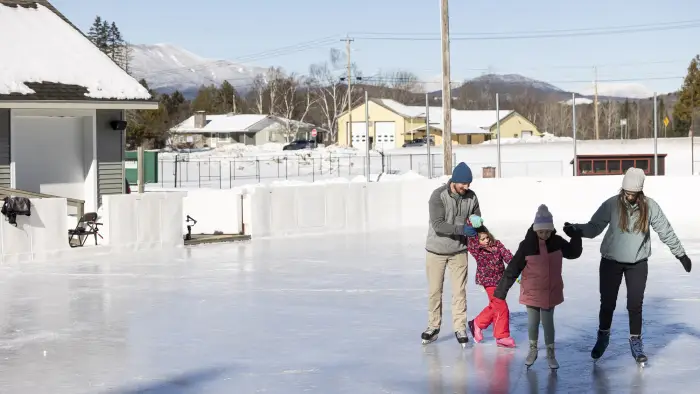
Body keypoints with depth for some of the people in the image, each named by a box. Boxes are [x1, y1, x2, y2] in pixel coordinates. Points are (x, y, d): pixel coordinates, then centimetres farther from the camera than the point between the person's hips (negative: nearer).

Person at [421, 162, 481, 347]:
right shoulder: (438, 196, -20)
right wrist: (461, 229, -35)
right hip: (436, 250, -2)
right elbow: (438, 225, -26)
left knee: (459, 290, 3)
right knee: (434, 290, 9)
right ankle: (433, 326, 22)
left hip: (459, 251, 2)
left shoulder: (471, 197, -8)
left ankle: (460, 328, 13)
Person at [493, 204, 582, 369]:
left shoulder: (557, 242, -5)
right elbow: (513, 269, -10)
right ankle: (533, 350, 31)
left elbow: (573, 253, 12)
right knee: (533, 321, 11)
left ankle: (551, 353, 21)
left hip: (551, 291, 1)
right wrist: (502, 288, -9)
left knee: (547, 321, 7)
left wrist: (576, 237, -6)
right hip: (531, 291, -1)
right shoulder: (527, 245, -14)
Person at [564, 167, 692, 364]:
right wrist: (576, 230, -28)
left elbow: (666, 231, 1)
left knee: (635, 305, 0)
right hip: (611, 261, 0)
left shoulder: (650, 206, -7)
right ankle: (603, 337, 29)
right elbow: (594, 227, -10)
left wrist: (680, 254, 6)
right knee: (607, 303, 7)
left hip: (638, 263, 1)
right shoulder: (612, 204, -12)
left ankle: (636, 342, 16)